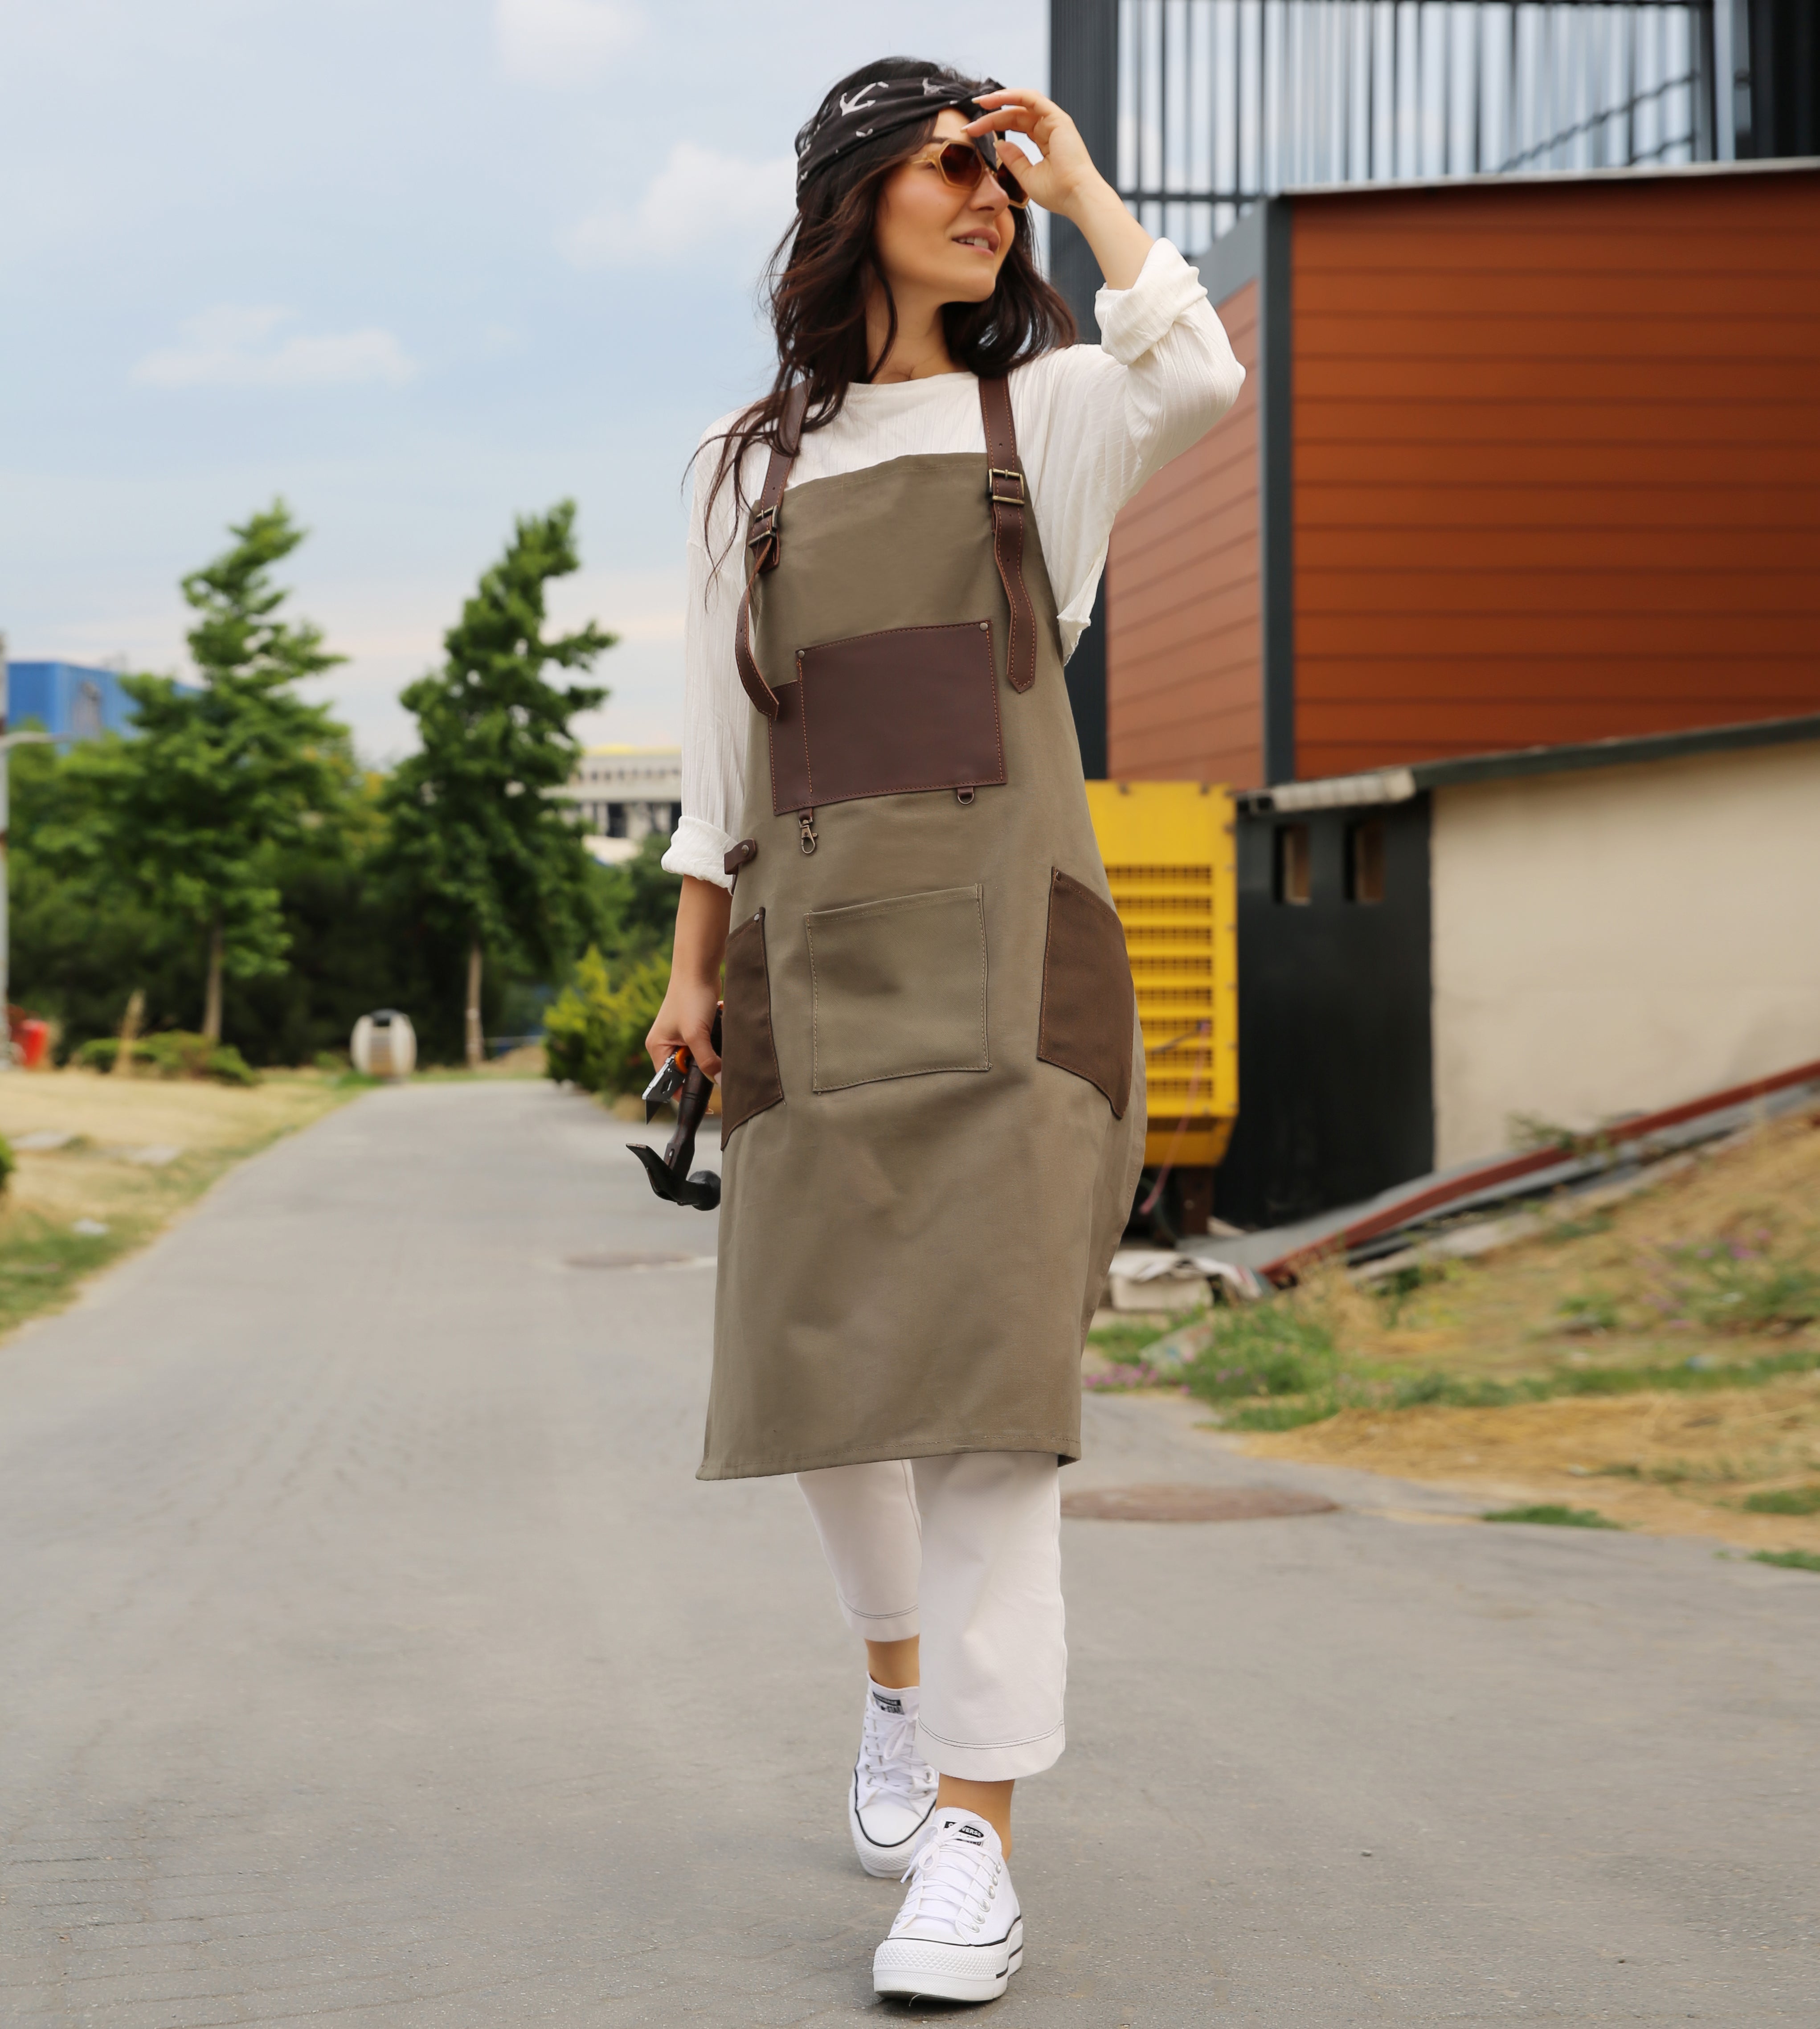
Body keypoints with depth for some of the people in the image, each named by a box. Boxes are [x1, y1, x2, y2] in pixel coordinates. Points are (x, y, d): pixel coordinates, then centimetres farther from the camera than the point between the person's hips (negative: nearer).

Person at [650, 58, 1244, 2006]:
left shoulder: (1049, 411, 11)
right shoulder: (751, 463, 17)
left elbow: (1200, 377, -13)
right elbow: (719, 741, 17)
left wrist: (1077, 176, -1)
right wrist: (691, 969, 11)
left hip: (1002, 942, -3)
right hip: (813, 950, 3)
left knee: (982, 1362, -13)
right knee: (815, 1362, 4)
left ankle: (972, 1841, -11)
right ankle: (899, 1674, 34)